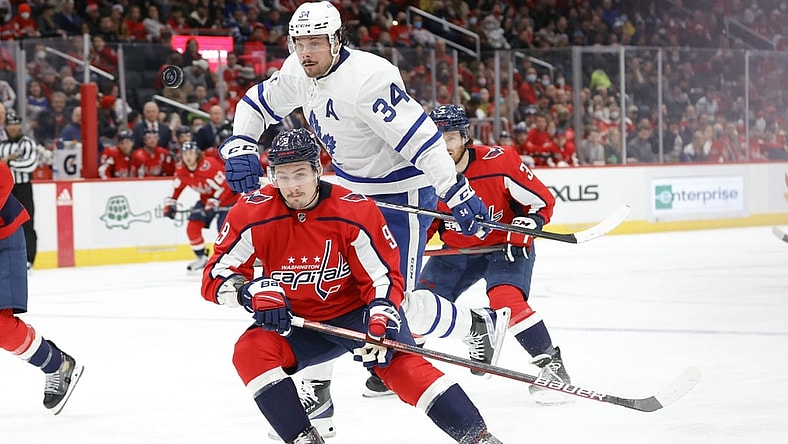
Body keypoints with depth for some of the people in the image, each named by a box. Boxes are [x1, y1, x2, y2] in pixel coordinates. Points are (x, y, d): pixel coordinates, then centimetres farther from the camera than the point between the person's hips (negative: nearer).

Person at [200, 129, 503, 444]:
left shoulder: (355, 211, -18)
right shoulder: (253, 214, -15)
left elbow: (384, 277, -12)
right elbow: (215, 276, -13)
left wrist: (381, 320, -31)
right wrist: (252, 291, -34)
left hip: (356, 311, -3)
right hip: (297, 323, 3)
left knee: (400, 362, -27)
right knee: (250, 352, -25)